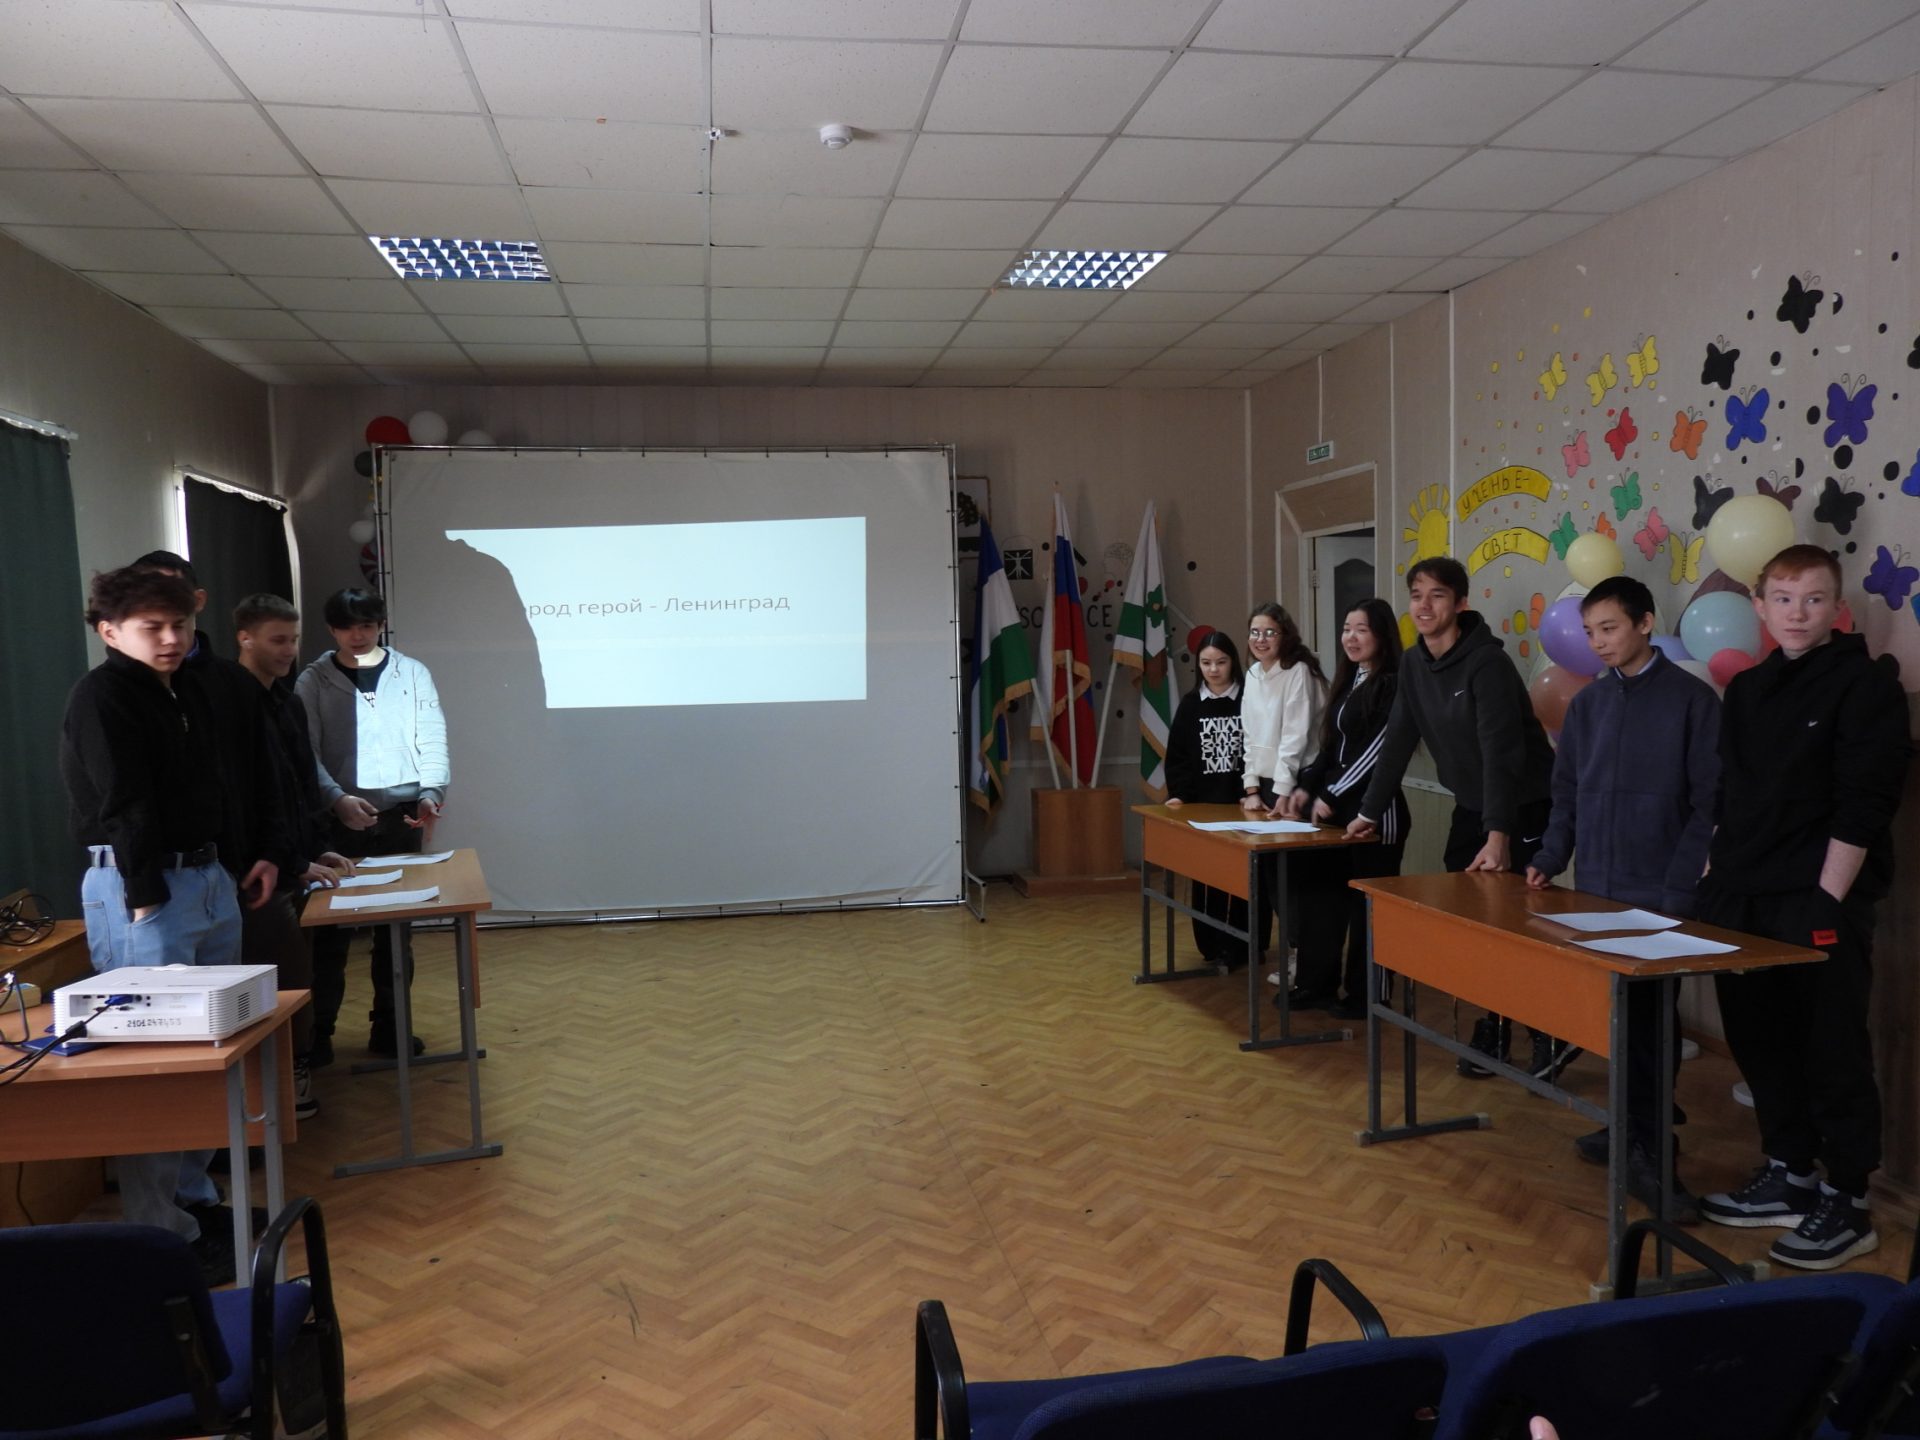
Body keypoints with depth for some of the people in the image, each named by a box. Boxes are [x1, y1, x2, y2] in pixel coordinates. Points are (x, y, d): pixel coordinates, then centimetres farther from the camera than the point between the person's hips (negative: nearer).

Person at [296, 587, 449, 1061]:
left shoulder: (412, 673, 6)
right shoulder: (313, 682, 3)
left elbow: (432, 739, 2)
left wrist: (432, 793, -13)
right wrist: (337, 798, -19)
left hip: (402, 816, 2)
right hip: (340, 818, -1)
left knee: (398, 925, 7)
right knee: (332, 926, 1)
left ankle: (389, 1027, 17)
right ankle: (319, 1029, 11)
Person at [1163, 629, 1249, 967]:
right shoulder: (1190, 704, 6)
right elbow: (1177, 756, 4)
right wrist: (1179, 794, -9)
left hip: (1241, 802, -2)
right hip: (1202, 803, 2)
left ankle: (1240, 945, 8)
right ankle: (1212, 945, 16)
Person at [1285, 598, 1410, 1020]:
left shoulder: (1393, 685, -10)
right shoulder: (1348, 682, 15)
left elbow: (1378, 750, -16)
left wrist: (1333, 795, -14)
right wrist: (1306, 787, 6)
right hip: (1332, 807, 8)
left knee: (1367, 903, 0)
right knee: (1321, 892, 10)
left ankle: (1366, 995, 12)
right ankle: (1317, 984, 21)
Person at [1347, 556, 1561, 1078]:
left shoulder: (1486, 663, -22)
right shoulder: (1414, 663, 0)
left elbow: (1500, 750, -31)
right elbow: (1397, 742, 6)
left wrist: (1498, 835, -39)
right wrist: (1370, 811, 7)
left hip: (1523, 808, -7)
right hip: (1472, 807, 7)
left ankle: (1551, 1036, 12)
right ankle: (1493, 1032, 20)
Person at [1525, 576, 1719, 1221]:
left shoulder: (1692, 699, -5)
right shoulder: (1587, 703, 10)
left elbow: (1707, 804, -8)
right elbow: (1567, 793, 14)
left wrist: (1680, 891, -12)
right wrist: (1550, 860, 3)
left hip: (1660, 895, -5)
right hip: (1596, 889, 5)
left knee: (1650, 1019, -2)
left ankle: (1647, 1152, 6)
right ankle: (1629, 1127, 25)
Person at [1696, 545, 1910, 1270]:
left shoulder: (1865, 683, -6)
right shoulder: (1746, 690, 13)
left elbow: (1863, 805, -12)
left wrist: (1827, 900, -16)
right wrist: (1716, 880, 10)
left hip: (1820, 905, -6)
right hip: (1744, 901, 7)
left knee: (1833, 1052, 0)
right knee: (1760, 1038, 13)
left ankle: (1847, 1203, 13)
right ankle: (1789, 1175, 27)